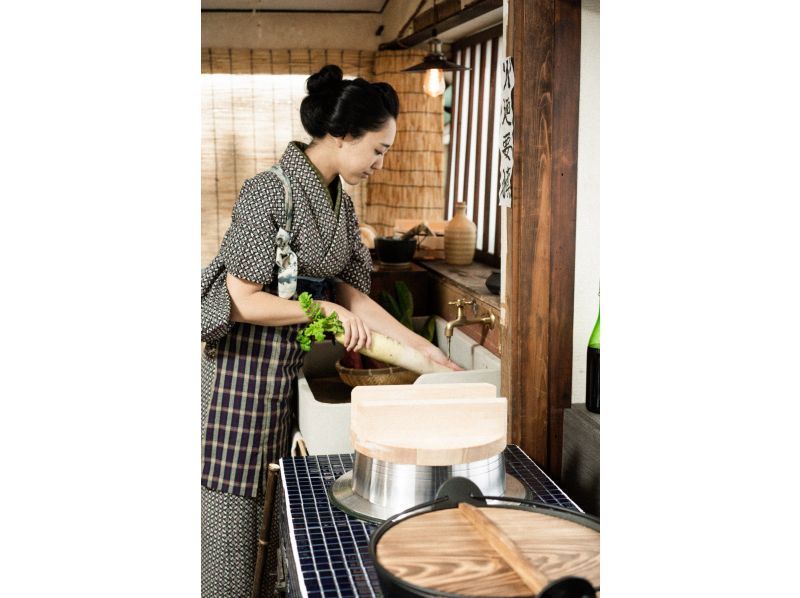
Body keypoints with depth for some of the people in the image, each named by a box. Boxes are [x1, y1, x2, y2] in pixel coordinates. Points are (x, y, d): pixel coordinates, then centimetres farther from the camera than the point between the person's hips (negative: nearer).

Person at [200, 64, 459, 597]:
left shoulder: (340, 203, 8)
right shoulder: (270, 193, -18)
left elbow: (352, 295, 10)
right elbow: (244, 302, -18)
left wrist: (425, 349, 6)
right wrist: (325, 309, -15)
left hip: (289, 366, 8)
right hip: (245, 365, -8)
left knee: (273, 502, 13)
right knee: (233, 509, 1)